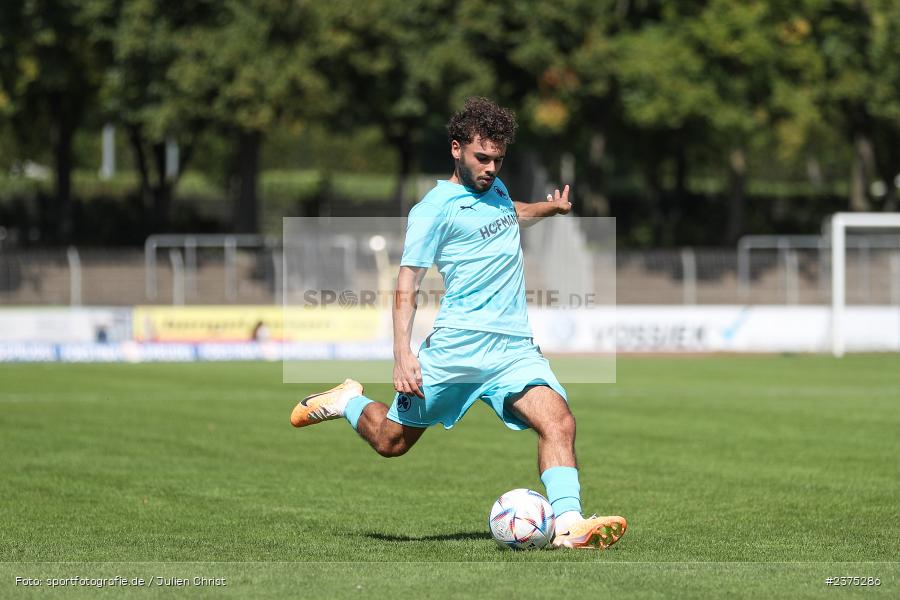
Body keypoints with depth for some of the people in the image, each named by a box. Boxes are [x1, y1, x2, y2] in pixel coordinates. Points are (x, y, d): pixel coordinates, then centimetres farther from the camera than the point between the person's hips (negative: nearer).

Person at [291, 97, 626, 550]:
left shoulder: (494, 188, 18)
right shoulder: (434, 208, -5)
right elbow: (407, 283, -9)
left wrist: (548, 209, 28)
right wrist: (402, 354, -19)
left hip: (515, 347, 5)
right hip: (457, 345, -5)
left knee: (557, 421, -20)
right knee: (391, 441, 5)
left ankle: (569, 524, -31)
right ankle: (348, 402, 36)